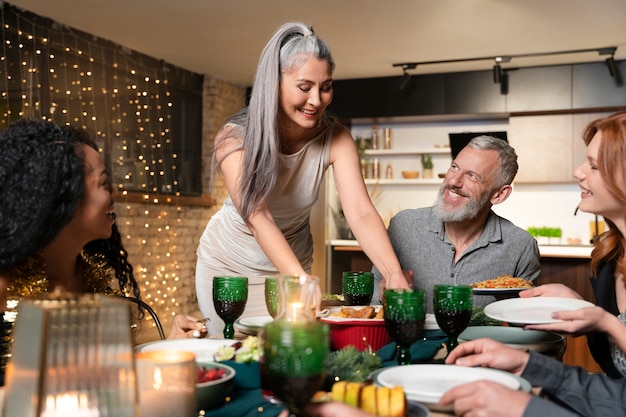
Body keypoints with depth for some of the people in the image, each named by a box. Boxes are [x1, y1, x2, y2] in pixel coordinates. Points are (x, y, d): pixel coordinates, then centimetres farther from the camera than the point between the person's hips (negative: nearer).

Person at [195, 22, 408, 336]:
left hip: (291, 264, 2)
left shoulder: (336, 140, -19)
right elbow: (258, 218, -36)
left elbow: (361, 213, -28)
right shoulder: (235, 138, -25)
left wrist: (395, 277, -44)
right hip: (229, 263, -1)